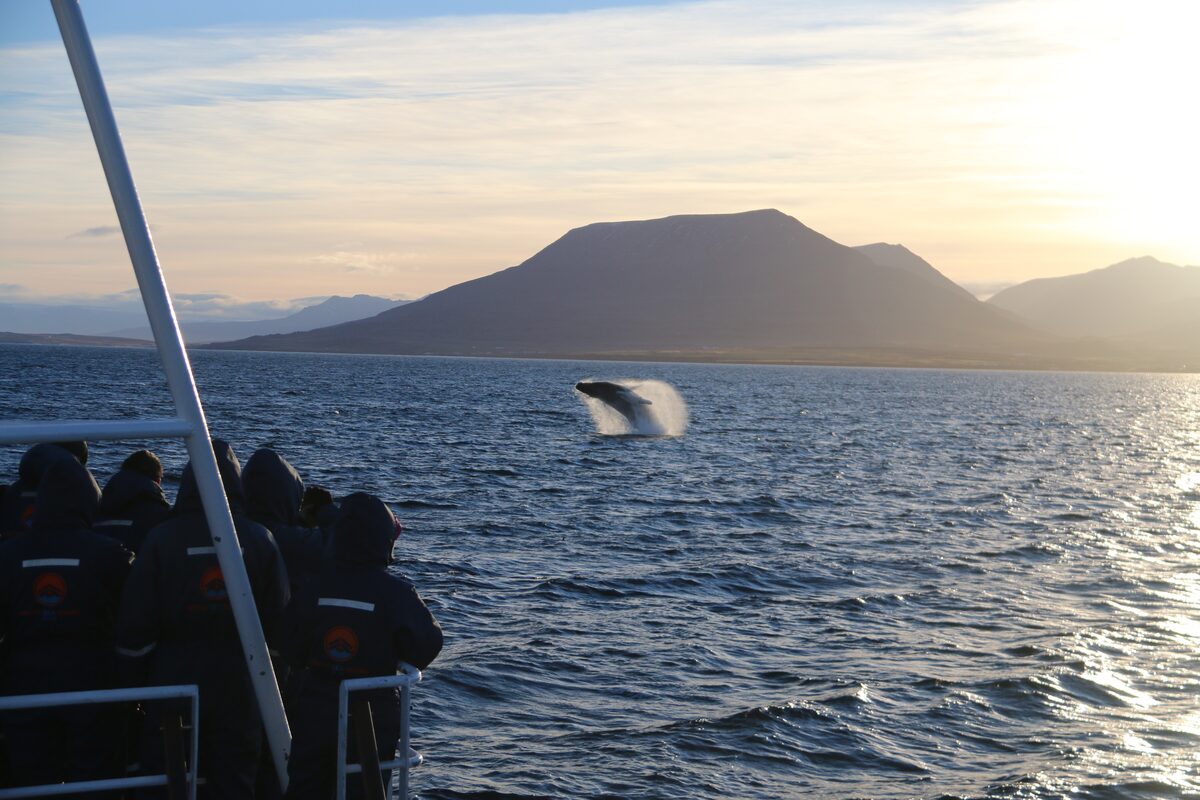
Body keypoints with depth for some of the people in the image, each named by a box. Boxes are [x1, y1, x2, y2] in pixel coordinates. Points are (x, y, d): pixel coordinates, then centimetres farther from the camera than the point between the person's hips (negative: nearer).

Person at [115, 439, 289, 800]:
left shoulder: (161, 539, -9)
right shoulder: (260, 539, -4)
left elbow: (134, 622, -6)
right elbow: (279, 614, 0)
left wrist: (137, 677, 6)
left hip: (174, 678, -1)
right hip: (238, 680, 2)